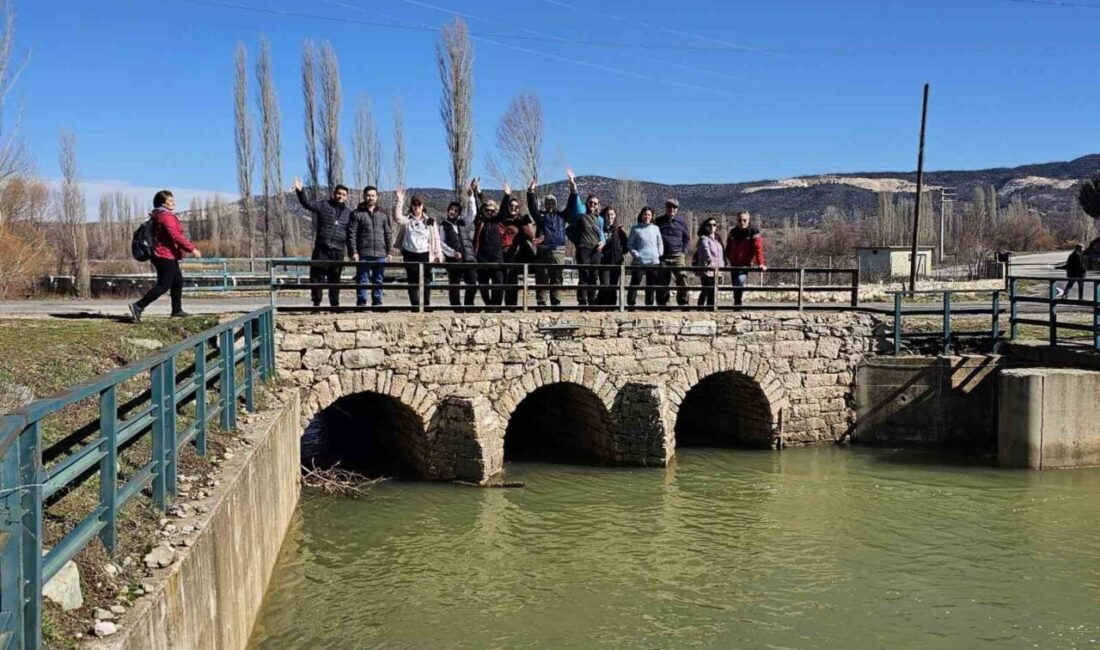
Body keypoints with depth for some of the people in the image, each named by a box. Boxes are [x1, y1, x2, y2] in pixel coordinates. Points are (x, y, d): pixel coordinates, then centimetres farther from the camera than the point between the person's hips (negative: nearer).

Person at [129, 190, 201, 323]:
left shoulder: (157, 216, 14)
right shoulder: (166, 216, -18)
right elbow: (176, 236, -25)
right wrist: (191, 248, -21)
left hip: (161, 255, 11)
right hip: (166, 256, -11)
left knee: (178, 281, 17)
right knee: (163, 285, -8)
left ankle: (177, 310, 23)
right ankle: (138, 306, -10)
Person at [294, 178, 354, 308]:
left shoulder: (348, 213, 12)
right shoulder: (323, 206, 6)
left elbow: (351, 235, 12)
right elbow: (307, 203, -3)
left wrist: (352, 251, 6)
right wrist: (300, 191, -19)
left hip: (338, 251, 2)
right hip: (321, 248, -1)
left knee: (335, 278, 7)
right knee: (317, 275, -4)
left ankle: (335, 303, 14)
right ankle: (316, 302, 3)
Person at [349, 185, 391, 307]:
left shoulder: (383, 215, 14)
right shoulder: (357, 214, 2)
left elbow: (388, 234, 14)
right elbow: (352, 234, -4)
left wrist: (389, 252, 8)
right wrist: (354, 252, -11)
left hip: (380, 254, 3)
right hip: (363, 255, -3)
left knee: (379, 281, 7)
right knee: (362, 280, 0)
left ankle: (377, 303, 13)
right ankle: (361, 304, 3)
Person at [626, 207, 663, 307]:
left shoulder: (655, 228, 12)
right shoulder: (636, 229, 4)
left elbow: (660, 243, 19)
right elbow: (629, 244, 6)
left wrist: (659, 253, 6)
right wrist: (635, 254, -7)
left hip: (654, 261, 3)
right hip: (639, 261, -3)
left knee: (651, 285, 7)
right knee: (635, 283, -6)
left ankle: (649, 304, 14)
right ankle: (631, 303, -4)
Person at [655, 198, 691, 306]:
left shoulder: (682, 222, 10)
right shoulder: (658, 222, 6)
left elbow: (687, 238, 18)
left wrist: (684, 251, 6)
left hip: (677, 256, 0)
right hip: (662, 257, 0)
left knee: (683, 279, -12)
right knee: (663, 283, 0)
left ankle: (683, 303, -4)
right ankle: (662, 304, 8)